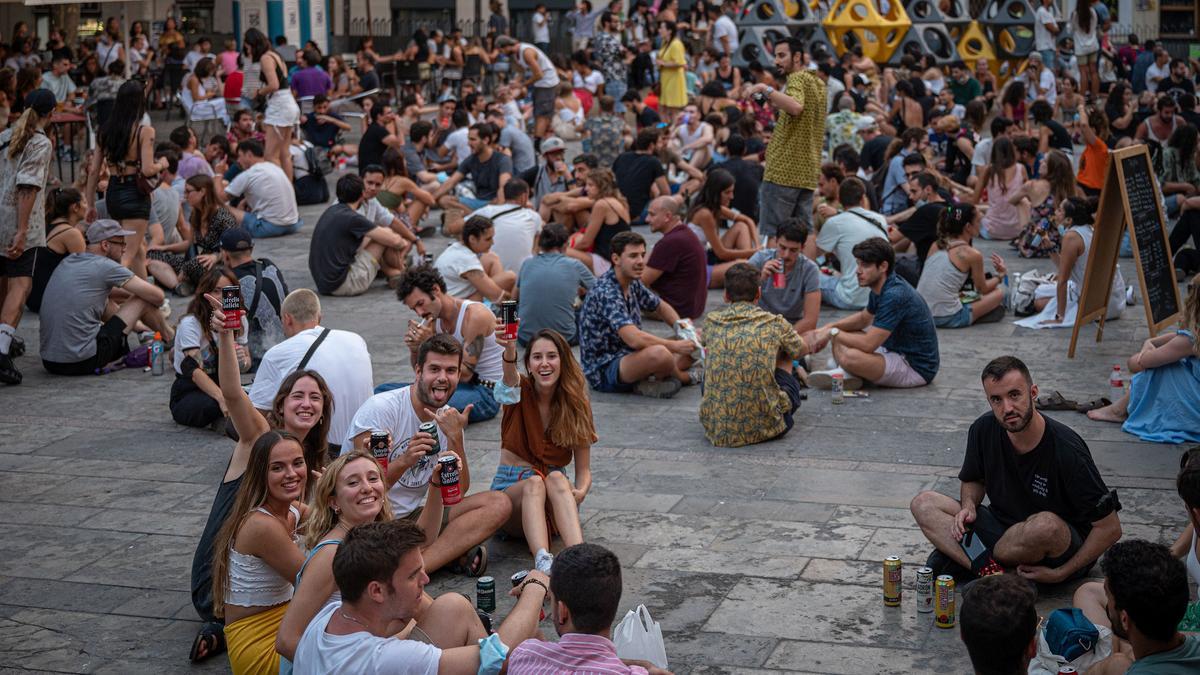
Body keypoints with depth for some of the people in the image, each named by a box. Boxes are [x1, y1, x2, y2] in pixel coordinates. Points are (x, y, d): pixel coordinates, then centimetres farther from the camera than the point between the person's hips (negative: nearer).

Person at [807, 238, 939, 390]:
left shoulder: (894, 296, -26)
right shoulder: (882, 286, 4)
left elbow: (868, 344, -28)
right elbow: (864, 318, 23)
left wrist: (833, 333, -13)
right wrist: (830, 327, 7)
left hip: (917, 367, -11)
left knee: (850, 357, -33)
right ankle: (845, 373, -4)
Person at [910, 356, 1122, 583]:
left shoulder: (1066, 449, -24)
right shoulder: (984, 429, -8)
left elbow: (1110, 528, -19)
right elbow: (973, 480, 14)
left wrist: (1060, 574, -20)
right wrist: (968, 507, -9)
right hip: (1004, 527, 5)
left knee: (1046, 525, -40)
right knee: (923, 504, -8)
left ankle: (959, 559, -14)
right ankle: (990, 571, -27)